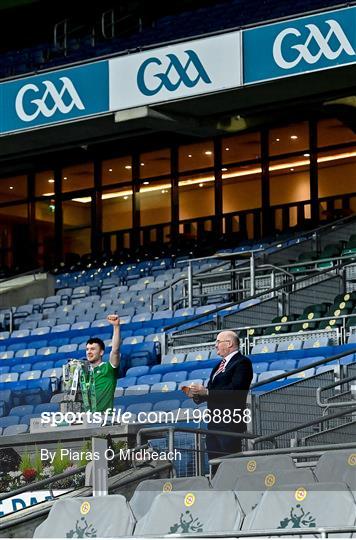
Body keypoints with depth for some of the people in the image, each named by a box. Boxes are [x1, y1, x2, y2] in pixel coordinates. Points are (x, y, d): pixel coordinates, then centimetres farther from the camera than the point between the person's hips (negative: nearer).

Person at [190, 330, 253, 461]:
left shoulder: (242, 363, -8)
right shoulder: (220, 365, 21)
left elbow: (234, 390, -20)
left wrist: (206, 391, -20)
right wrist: (197, 394, -1)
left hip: (230, 422, -9)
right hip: (214, 422, 9)